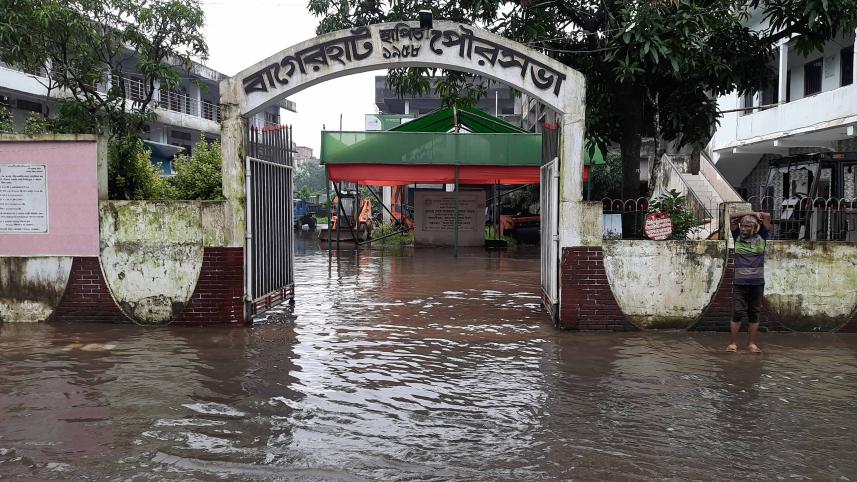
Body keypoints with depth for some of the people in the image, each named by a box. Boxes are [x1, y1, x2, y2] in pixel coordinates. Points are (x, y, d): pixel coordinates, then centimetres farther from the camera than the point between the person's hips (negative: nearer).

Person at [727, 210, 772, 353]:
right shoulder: (737, 237, 8)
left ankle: (752, 343, 14)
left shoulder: (761, 238, 7)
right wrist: (748, 214, 5)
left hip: (757, 282, 1)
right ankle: (733, 343, 3)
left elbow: (767, 216, 6)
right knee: (737, 313, -3)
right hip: (739, 283, 0)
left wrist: (755, 214, 16)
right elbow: (732, 217, 6)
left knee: (754, 314, 6)